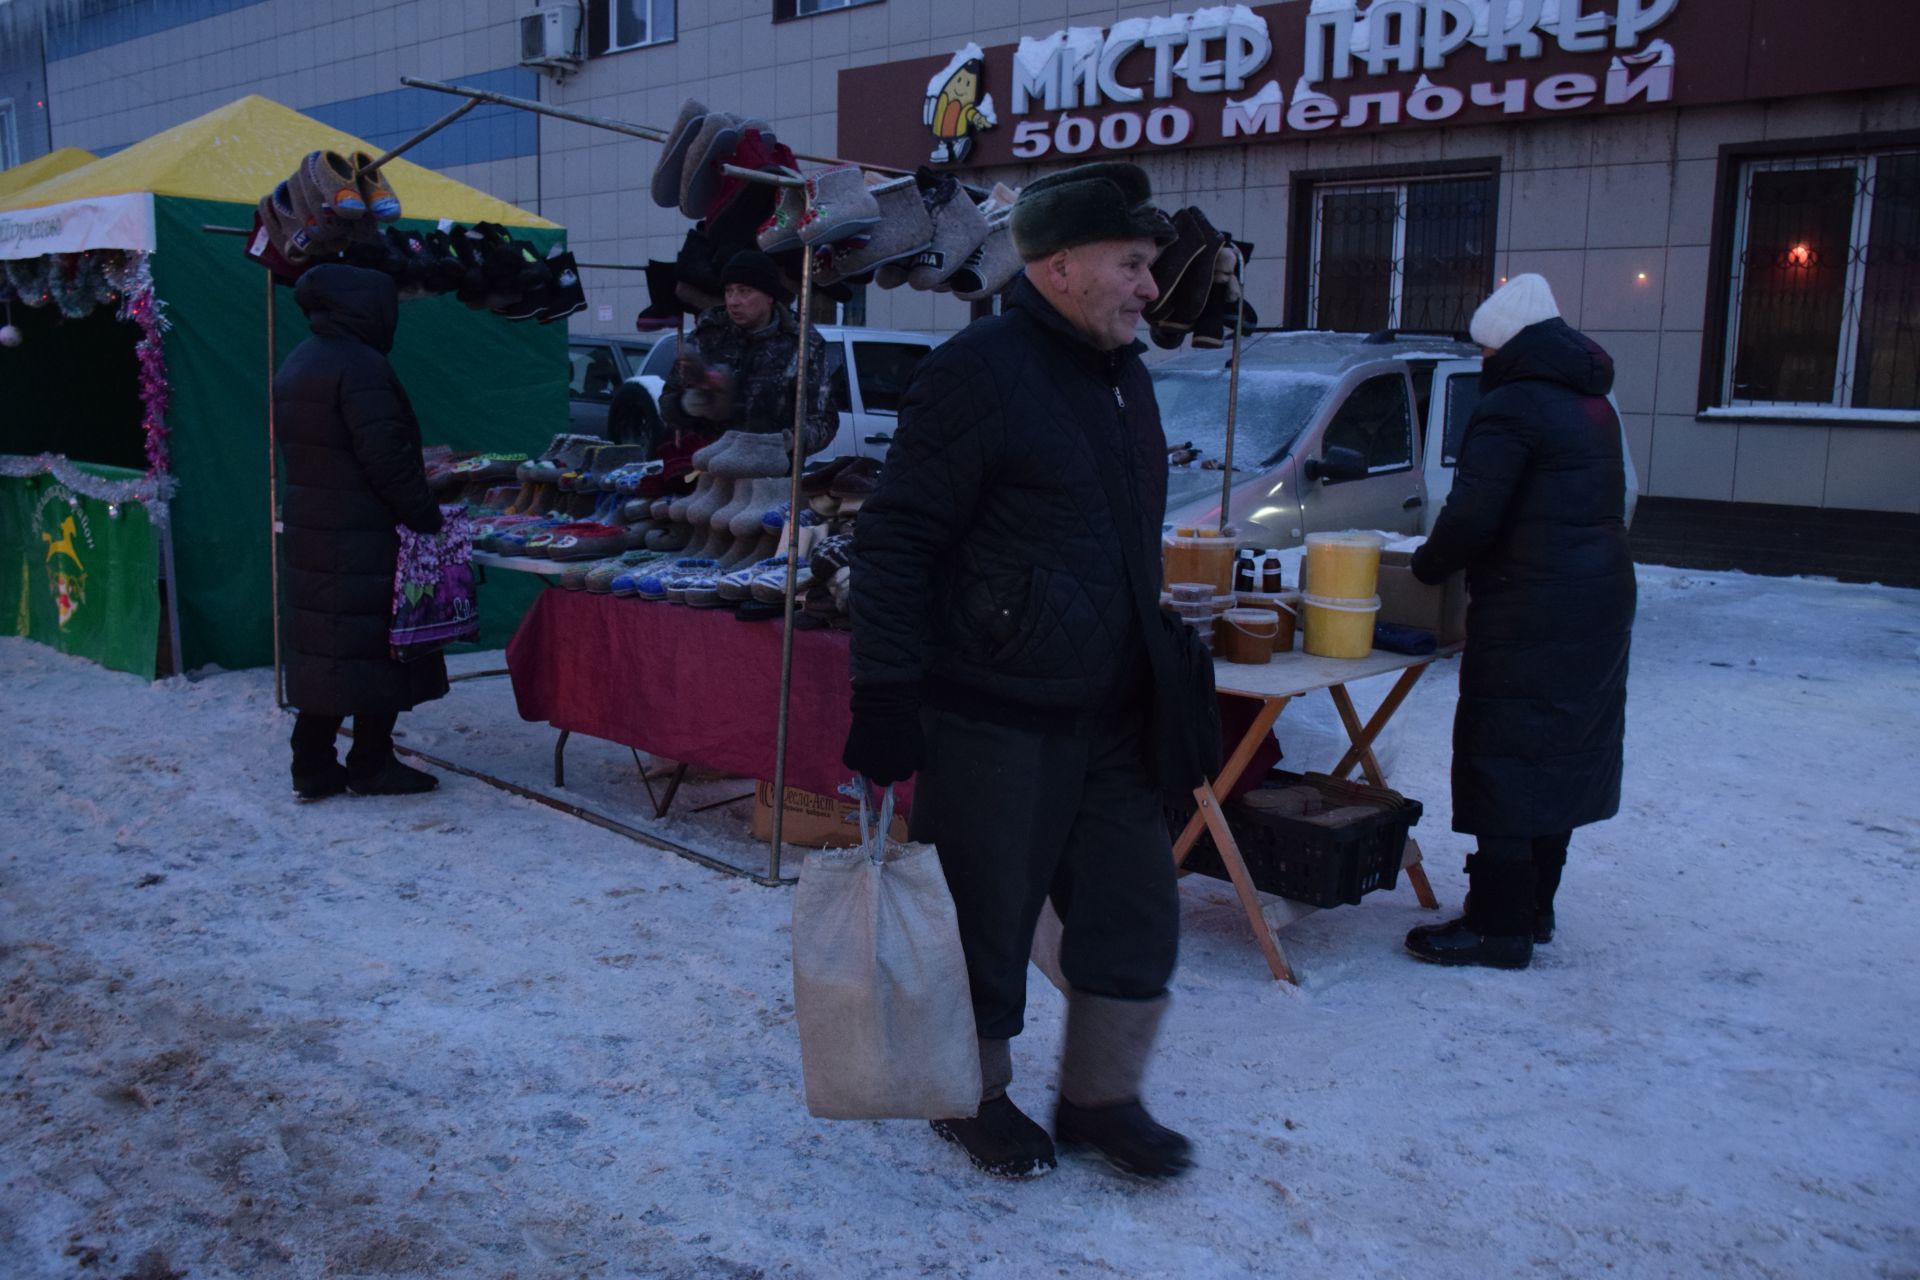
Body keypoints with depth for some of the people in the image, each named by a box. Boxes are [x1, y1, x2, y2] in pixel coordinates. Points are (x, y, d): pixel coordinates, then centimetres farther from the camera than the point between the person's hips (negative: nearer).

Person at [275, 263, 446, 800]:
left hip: (310, 532, 9)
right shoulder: (359, 366, -15)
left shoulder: (296, 365, 17)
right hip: (363, 539, -9)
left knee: (321, 645, 12)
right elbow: (387, 455, -21)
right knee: (375, 645, 0)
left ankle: (312, 766, 17)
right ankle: (371, 765, 7)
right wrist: (427, 517, -14)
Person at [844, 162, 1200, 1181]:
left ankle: (1100, 1097, 32)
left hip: (1110, 718, 8)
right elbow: (894, 544, -17)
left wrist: (1163, 666, 23)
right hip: (994, 725, -8)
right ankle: (973, 1098, 31)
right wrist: (885, 702, -19)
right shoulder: (978, 373, -15)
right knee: (988, 922, 8)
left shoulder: (1123, 373, 13)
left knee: (1135, 910, 13)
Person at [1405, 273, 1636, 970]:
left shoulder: (1510, 407, -13)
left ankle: (1498, 925, 1)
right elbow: (1600, 508, 17)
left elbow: (1472, 515, -21)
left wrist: (1429, 563, -3)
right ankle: (1535, 907, 27)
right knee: (1561, 756, 16)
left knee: (1501, 762, -3)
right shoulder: (1591, 405, 16)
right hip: (1602, 603, 10)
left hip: (1530, 617, -10)